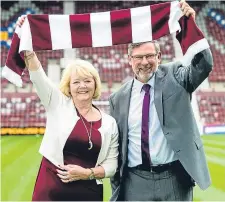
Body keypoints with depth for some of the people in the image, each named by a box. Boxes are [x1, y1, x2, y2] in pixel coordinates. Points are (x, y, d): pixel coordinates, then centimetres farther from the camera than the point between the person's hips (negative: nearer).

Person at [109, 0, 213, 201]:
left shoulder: (174, 77, 2)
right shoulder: (119, 98, 4)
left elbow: (203, 65, -15)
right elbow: (115, 144, 8)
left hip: (174, 179, -1)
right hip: (135, 183, 1)